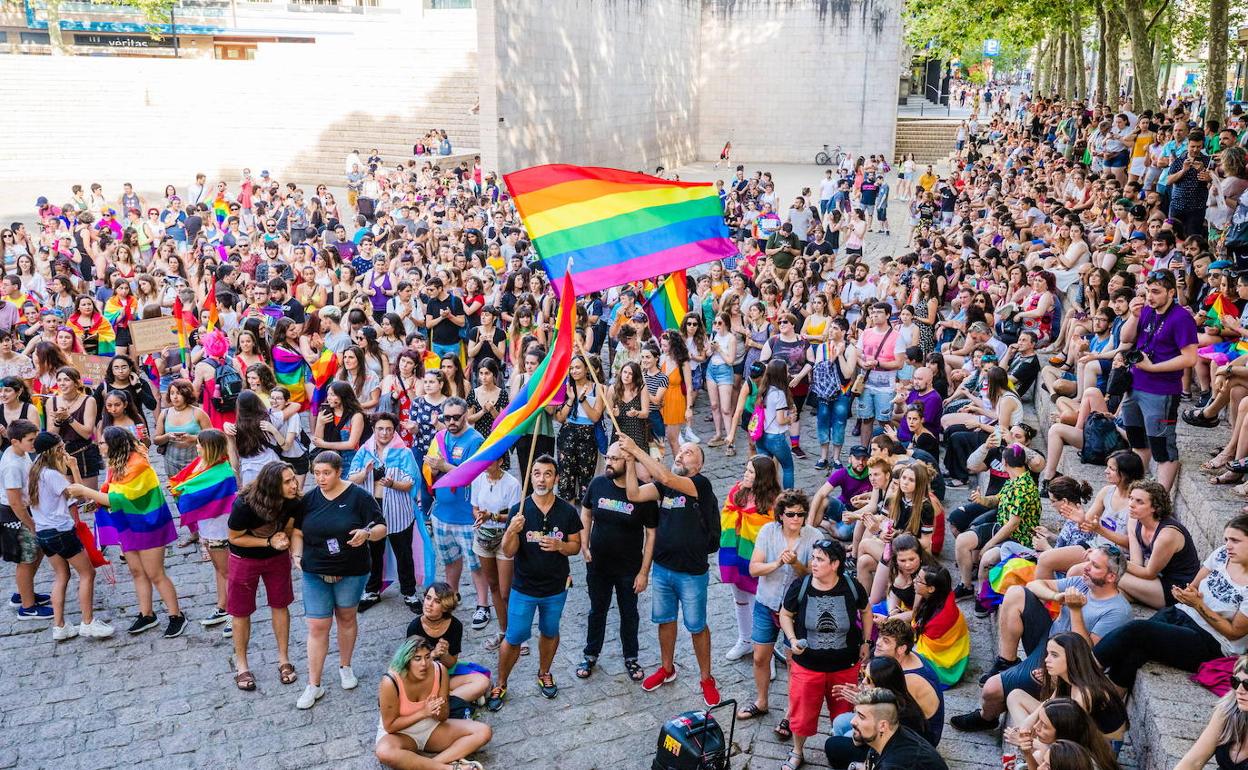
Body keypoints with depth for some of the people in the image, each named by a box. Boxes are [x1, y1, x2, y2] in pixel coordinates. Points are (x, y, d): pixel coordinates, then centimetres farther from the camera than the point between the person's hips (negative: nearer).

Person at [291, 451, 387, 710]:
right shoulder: (309, 499, 1)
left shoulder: (358, 496, -9)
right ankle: (314, 686, 7)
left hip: (351, 572, -1)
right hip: (315, 573, 2)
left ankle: (345, 666, 37)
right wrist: (297, 555, -4)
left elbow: (381, 527, -8)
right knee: (317, 627, 0)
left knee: (346, 618, 16)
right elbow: (297, 532, 12)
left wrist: (367, 533, -29)